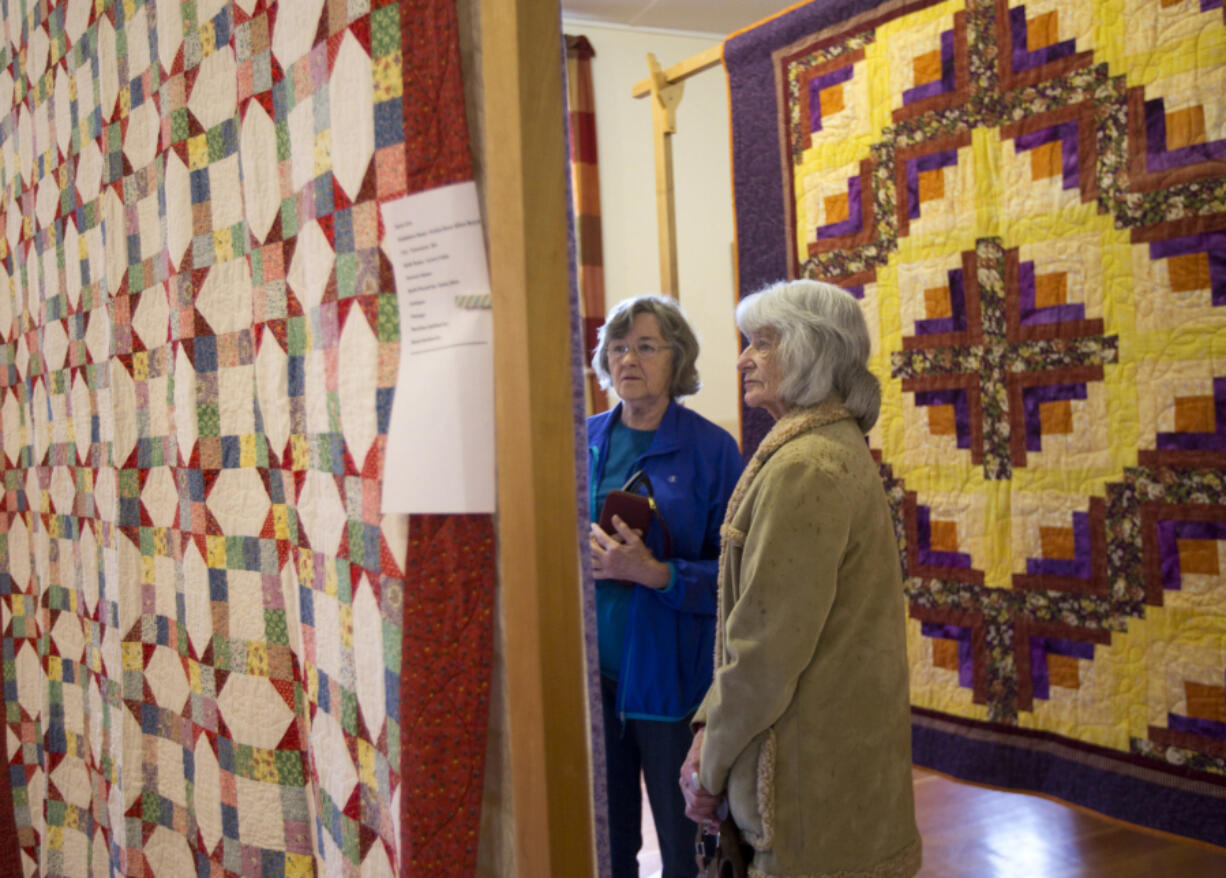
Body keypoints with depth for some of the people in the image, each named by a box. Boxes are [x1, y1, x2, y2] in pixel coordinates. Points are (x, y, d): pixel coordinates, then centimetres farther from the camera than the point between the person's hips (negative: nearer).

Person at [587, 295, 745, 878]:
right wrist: (582, 549, -6)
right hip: (593, 668, 4)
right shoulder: (585, 440, 6)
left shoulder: (711, 449, -7)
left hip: (670, 673, -4)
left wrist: (653, 572, -22)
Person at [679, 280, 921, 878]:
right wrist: (711, 722, 7)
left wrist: (713, 764, -10)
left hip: (815, 771, -10)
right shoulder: (840, 448, 12)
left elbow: (770, 644, -22)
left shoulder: (803, 469, -21)